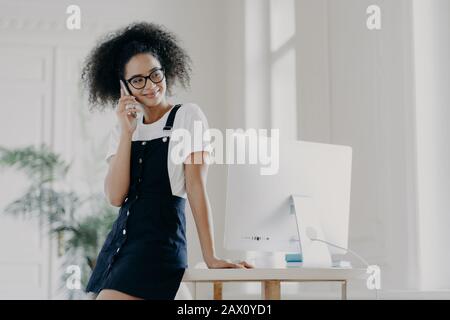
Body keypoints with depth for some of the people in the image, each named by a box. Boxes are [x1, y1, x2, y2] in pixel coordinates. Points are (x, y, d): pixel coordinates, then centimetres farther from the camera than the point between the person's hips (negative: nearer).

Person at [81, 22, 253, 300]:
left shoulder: (187, 116, -1)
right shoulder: (121, 129, 12)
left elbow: (196, 187, -7)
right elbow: (116, 196, -1)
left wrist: (210, 257, -11)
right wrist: (127, 132, -7)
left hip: (161, 242, -6)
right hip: (119, 242, 6)